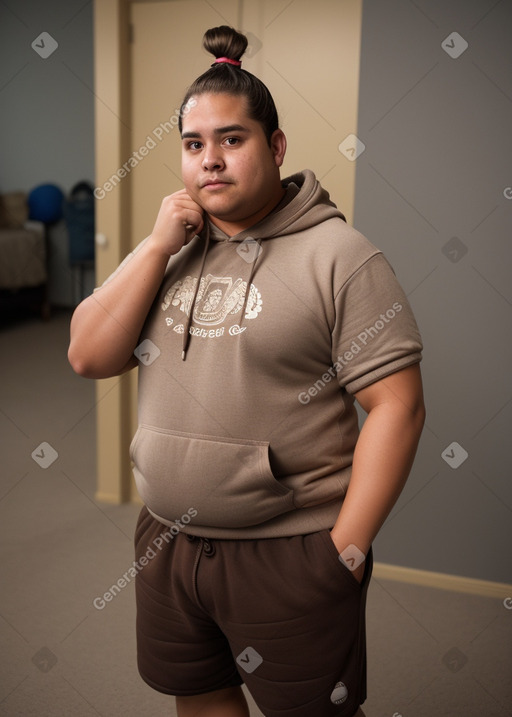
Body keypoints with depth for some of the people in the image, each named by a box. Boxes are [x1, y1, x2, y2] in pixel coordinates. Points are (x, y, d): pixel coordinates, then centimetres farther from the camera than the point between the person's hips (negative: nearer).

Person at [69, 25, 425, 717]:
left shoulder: (338, 254, -12)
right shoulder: (169, 249, 7)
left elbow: (398, 406, -15)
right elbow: (89, 357, -1)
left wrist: (345, 550, -16)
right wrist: (157, 246, -9)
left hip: (289, 552, -5)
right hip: (167, 539, 6)